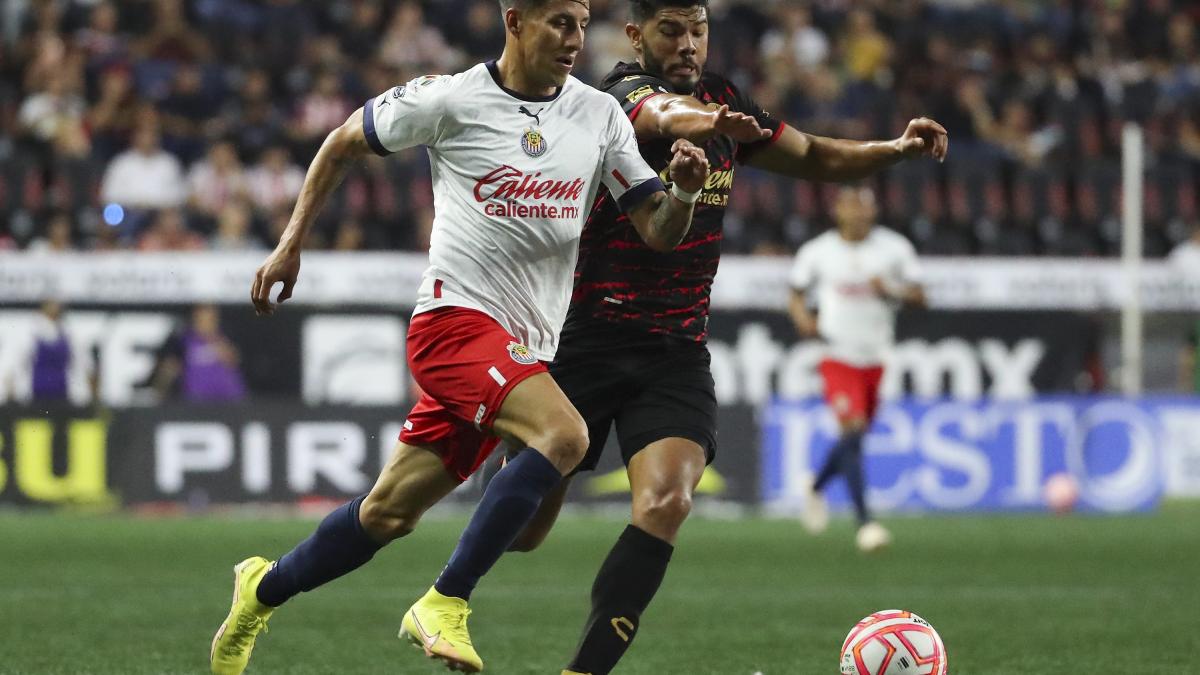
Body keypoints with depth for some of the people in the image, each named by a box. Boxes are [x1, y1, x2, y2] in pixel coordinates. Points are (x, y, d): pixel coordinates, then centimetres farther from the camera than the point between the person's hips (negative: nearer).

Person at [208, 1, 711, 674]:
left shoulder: (601, 115, 6)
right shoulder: (451, 99, -6)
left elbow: (658, 232, 5)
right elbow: (344, 142, 9)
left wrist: (684, 193, -17)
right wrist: (292, 243, 7)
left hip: (524, 350, 5)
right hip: (456, 315, -5)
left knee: (389, 514, 8)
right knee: (564, 434, -29)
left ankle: (264, 589, 31)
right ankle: (446, 604, -23)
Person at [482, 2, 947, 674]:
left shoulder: (722, 99, 7)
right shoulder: (624, 94, -13)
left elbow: (814, 157, 19)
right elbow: (663, 114, -39)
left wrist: (896, 148, 0)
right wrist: (706, 121, -63)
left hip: (678, 352, 4)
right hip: (586, 337, -4)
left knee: (667, 501, -22)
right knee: (521, 530, 5)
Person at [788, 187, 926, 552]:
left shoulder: (894, 248, 1)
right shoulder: (816, 252, -2)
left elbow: (919, 297, 4)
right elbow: (797, 295, 10)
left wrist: (891, 291, -17)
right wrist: (804, 319, -12)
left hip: (875, 357, 4)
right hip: (838, 356, -4)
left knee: (854, 437, 14)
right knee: (853, 431, -20)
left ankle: (817, 488, 45)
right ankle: (865, 522, -22)